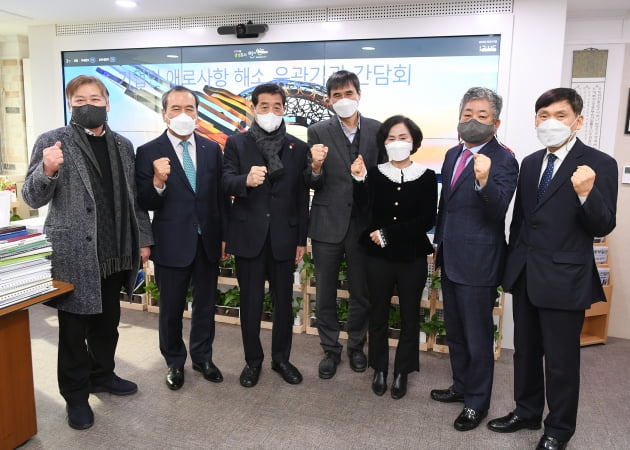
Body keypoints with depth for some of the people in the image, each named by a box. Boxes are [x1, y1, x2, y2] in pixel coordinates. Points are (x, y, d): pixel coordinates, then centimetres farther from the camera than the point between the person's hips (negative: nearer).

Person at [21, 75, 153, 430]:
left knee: (107, 322, 18)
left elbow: (134, 198, 12)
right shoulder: (52, 141, -5)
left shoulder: (123, 145, 9)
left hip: (115, 253, 5)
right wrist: (48, 170, -27)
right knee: (74, 328, 9)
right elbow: (33, 199, -8)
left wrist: (143, 239, 9)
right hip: (74, 255, -4)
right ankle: (76, 395, 25)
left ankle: (102, 375, 39)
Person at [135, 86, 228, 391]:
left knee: (206, 305, 16)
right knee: (171, 309, 13)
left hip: (208, 242, 3)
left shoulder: (212, 149, 3)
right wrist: (158, 182, -29)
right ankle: (174, 362, 34)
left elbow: (221, 196, 6)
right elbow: (144, 204, -9)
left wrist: (225, 236, 6)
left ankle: (202, 357, 36)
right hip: (172, 244, -3)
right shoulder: (148, 153, -7)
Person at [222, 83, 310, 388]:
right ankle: (253, 360, 27)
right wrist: (246, 180, -34)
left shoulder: (298, 147, 4)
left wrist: (301, 239, 3)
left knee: (283, 301, 11)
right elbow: (226, 183, -10)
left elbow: (302, 197, 4)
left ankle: (281, 358, 30)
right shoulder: (236, 143, 1)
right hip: (249, 235, -1)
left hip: (283, 237, 1)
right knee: (250, 302, 9)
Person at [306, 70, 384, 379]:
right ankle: (330, 350, 30)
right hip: (327, 223, 0)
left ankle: (356, 346, 36)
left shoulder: (378, 130, 0)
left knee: (361, 292, 14)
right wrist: (315, 167, -24)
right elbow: (313, 184, -4)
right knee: (325, 293, 11)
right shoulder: (318, 132, -3)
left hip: (363, 223, 1)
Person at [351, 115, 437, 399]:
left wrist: (387, 233, -14)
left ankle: (402, 372, 27)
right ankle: (379, 369, 28)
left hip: (412, 257, -1)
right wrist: (359, 180, -23)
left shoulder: (426, 177, -4)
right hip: (379, 256, 1)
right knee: (378, 314, 11)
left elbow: (427, 221, -11)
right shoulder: (375, 174, -1)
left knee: (409, 315, 11)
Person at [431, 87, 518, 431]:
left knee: (477, 337, 6)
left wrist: (484, 181, -44)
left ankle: (477, 402, 25)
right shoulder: (453, 154, 9)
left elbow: (498, 210, -27)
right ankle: (461, 386, 40)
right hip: (451, 259, 8)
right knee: (454, 331, 21)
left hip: (478, 263, -8)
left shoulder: (503, 161, -14)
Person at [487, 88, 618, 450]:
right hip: (525, 275, 6)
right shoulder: (531, 162, 8)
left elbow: (603, 227, -14)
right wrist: (511, 264, 14)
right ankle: (527, 411, 39)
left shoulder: (599, 164, -10)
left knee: (561, 359, 8)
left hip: (564, 279, -6)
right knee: (525, 350, 19)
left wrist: (586, 194, -32)